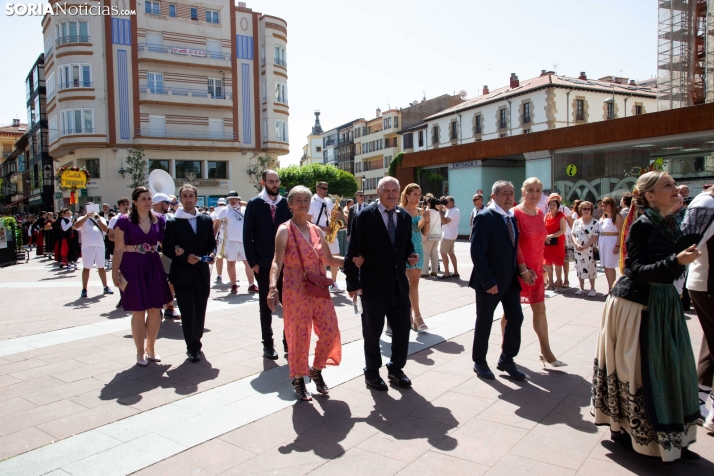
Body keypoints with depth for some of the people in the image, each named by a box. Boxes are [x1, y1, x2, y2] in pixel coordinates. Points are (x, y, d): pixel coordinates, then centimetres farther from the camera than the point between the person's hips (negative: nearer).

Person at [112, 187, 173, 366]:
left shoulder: (159, 220, 5)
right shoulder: (124, 221, -5)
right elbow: (118, 249, -5)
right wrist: (115, 272, -8)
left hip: (154, 266, 4)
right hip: (133, 267, -3)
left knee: (155, 310, 8)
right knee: (138, 312, 5)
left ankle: (151, 348, 28)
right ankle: (140, 352, 20)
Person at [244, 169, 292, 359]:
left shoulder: (286, 203, 4)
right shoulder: (254, 204, -2)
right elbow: (247, 235, -3)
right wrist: (253, 262, -9)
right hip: (264, 264, -2)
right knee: (266, 305, 8)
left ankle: (289, 342, 15)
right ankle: (268, 344, 19)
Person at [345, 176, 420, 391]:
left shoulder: (405, 217, 7)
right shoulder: (365, 216, -9)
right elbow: (353, 252, -10)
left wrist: (410, 256, -4)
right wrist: (353, 283, -13)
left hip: (399, 285, 5)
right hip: (373, 286, -5)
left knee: (402, 329, 12)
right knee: (372, 332, 9)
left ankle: (396, 369, 32)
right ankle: (372, 373, 27)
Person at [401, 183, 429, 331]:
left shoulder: (421, 211, 10)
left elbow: (425, 233, 12)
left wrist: (427, 221, -5)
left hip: (419, 249, 6)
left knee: (413, 283, 9)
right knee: (412, 283, -8)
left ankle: (409, 314, 17)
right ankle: (417, 316, -6)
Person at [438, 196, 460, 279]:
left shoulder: (454, 211, -19)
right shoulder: (450, 209, 12)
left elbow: (444, 221, -25)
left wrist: (441, 211, -24)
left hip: (448, 235, -10)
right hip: (450, 235, 10)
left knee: (443, 253, -6)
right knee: (451, 253, 13)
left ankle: (446, 273, -4)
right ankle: (456, 272, 16)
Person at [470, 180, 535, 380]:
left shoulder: (512, 217, 9)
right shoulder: (484, 218, -14)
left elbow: (514, 248, 13)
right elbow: (477, 253, -19)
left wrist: (522, 271, 0)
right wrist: (488, 281, -20)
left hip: (510, 279, 7)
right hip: (490, 281, -7)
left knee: (516, 318, 6)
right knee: (484, 321, 7)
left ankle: (507, 360, 23)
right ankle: (479, 362, 24)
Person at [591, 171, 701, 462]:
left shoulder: (669, 225, 8)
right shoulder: (643, 225, -14)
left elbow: (669, 267, 16)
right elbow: (636, 270, -20)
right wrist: (676, 261, -29)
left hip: (663, 304, 8)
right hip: (635, 306, -7)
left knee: (667, 368, 10)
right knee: (634, 369, 2)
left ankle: (670, 439, 22)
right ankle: (622, 430, 19)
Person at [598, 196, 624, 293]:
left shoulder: (617, 217, -8)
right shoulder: (603, 218, 16)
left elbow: (620, 233, -14)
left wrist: (617, 245, -20)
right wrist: (598, 244, 11)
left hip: (612, 243, -7)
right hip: (603, 243, 8)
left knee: (610, 267, -6)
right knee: (605, 266, 8)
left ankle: (611, 289, 1)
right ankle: (611, 288, 16)